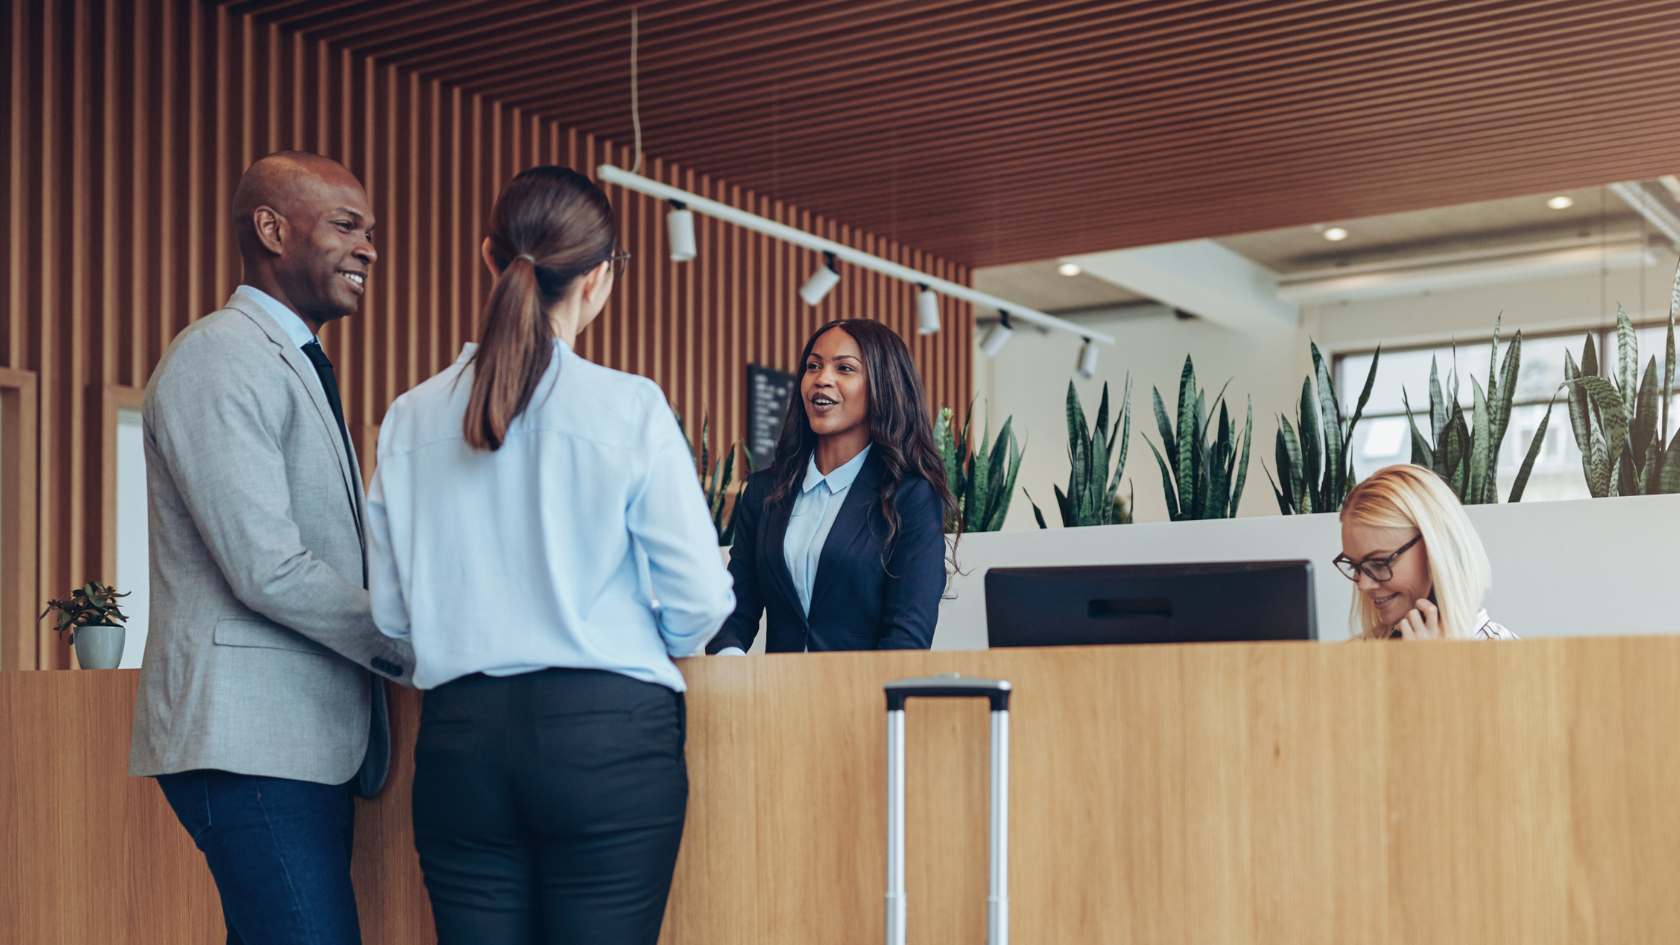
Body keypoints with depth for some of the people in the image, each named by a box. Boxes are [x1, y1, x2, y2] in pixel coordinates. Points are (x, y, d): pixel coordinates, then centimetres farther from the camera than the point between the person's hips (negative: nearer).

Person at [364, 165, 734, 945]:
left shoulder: (412, 418, 3)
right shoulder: (630, 407, -7)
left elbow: (389, 611, 6)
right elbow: (699, 602, -6)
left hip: (459, 740, 4)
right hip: (606, 736, -3)